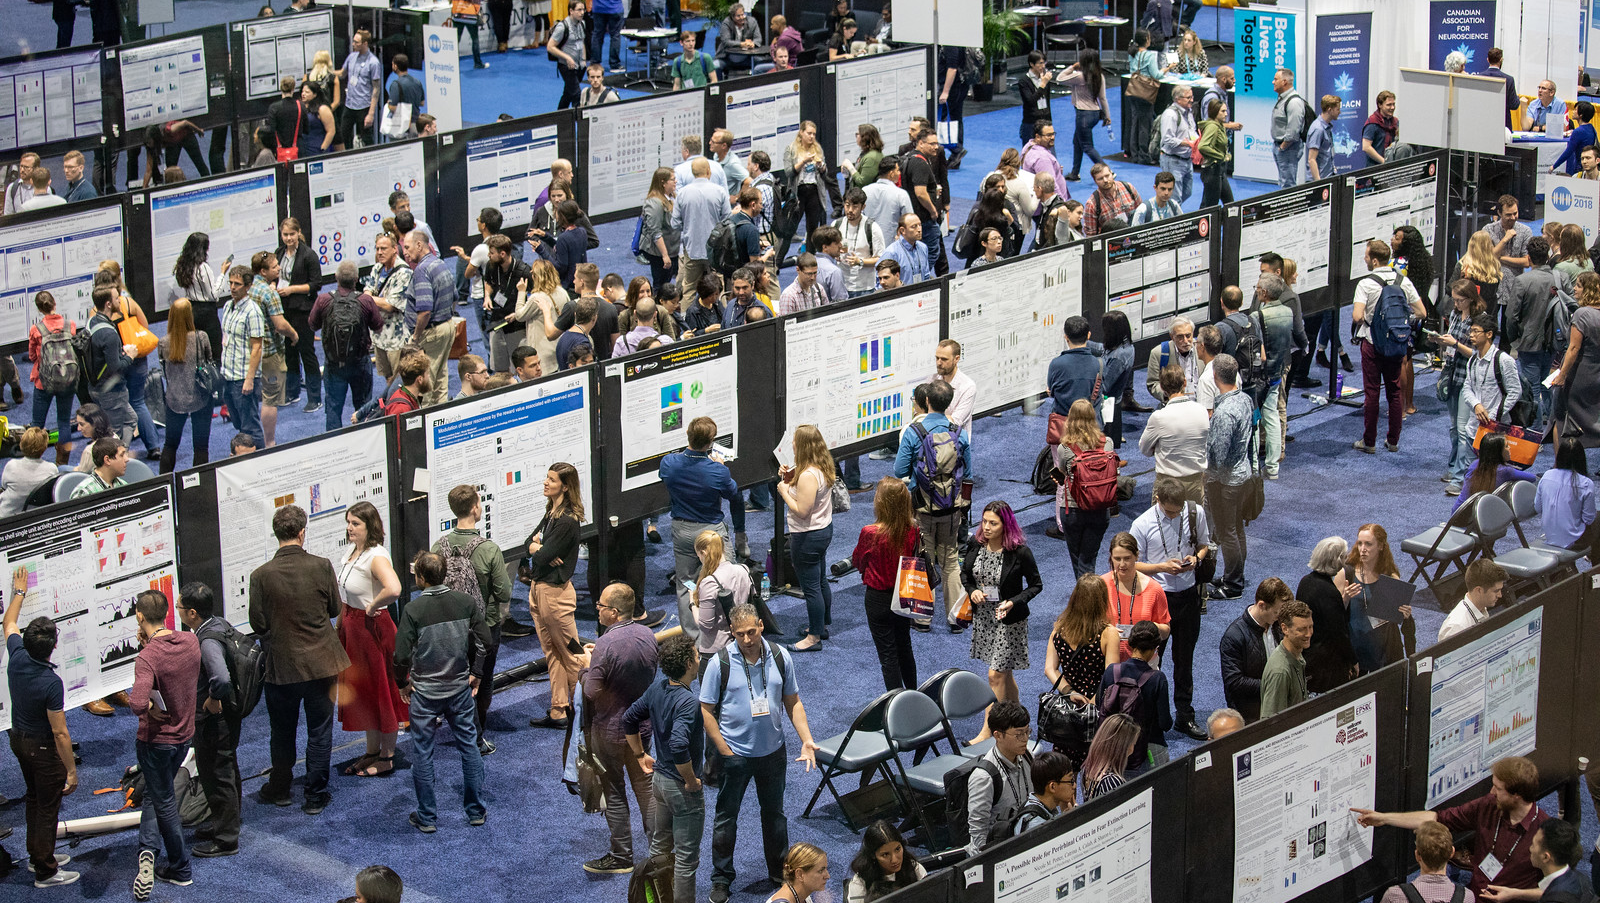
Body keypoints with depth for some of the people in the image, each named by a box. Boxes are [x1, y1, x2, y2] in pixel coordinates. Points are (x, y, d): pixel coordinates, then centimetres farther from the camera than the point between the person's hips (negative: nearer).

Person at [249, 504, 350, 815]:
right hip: (321, 662, 0)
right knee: (319, 731, 12)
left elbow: (258, 625, -9)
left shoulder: (261, 576, -15)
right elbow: (335, 609, 0)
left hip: (281, 665, 0)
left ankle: (280, 789, 33)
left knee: (283, 731, 18)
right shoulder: (322, 567, -13)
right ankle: (315, 795, 17)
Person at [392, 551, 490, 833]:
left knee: (422, 754, 8)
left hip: (424, 693, -3)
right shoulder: (465, 602, -5)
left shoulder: (413, 609, -16)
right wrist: (476, 673, 12)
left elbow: (402, 654, -15)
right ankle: (476, 811, 20)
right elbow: (484, 639, -1)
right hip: (460, 688, 3)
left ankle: (426, 817, 14)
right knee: (469, 746, 14)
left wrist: (402, 683, 2)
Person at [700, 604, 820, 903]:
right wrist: (724, 751, -13)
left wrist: (807, 740, -5)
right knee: (726, 817, 7)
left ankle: (780, 871, 34)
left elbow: (793, 702, 5)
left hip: (772, 751, 3)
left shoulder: (780, 657, -4)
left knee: (774, 813, 17)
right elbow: (706, 710, -10)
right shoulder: (720, 662, -14)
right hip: (734, 754, -3)